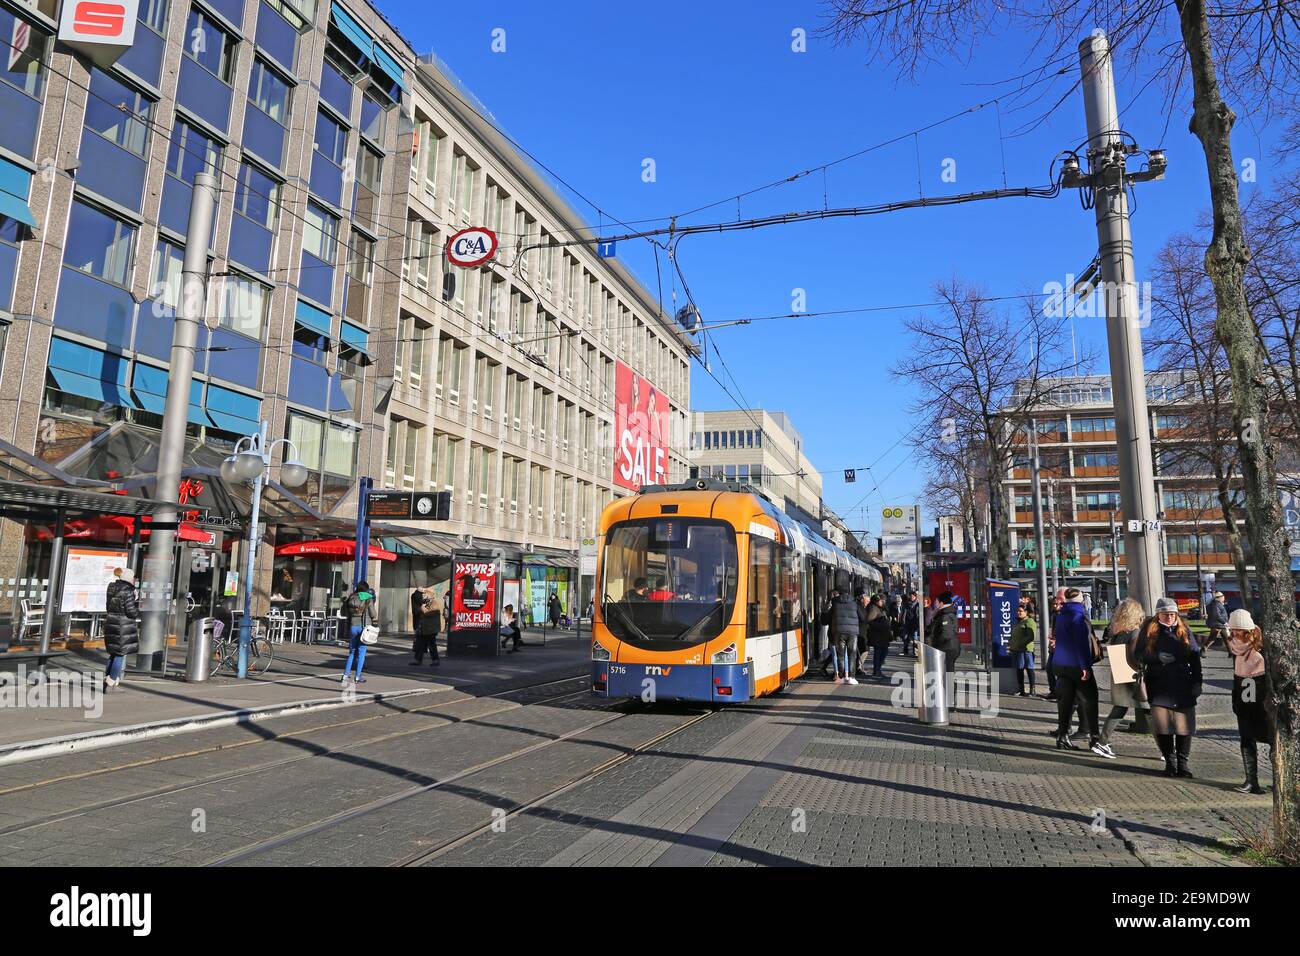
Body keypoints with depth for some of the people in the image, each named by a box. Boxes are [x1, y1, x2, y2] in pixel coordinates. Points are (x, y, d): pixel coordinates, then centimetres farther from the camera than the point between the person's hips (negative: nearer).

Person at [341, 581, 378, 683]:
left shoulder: (352, 598, 4)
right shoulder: (368, 599, -6)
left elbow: (345, 611, 8)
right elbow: (373, 614, -3)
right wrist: (376, 621, 16)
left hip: (353, 626, 3)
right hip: (364, 626, -3)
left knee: (352, 651, 14)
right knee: (361, 652, 3)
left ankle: (345, 674, 9)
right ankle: (358, 677, 4)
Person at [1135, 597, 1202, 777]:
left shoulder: (1183, 630, 9)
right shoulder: (1149, 630, 4)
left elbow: (1195, 656, 9)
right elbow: (1138, 654, 3)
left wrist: (1197, 682, 4)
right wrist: (1158, 657, -15)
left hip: (1183, 686, 1)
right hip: (1159, 686, -1)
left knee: (1185, 726, 1)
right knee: (1162, 727, 0)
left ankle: (1183, 763, 14)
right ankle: (1170, 761, 15)